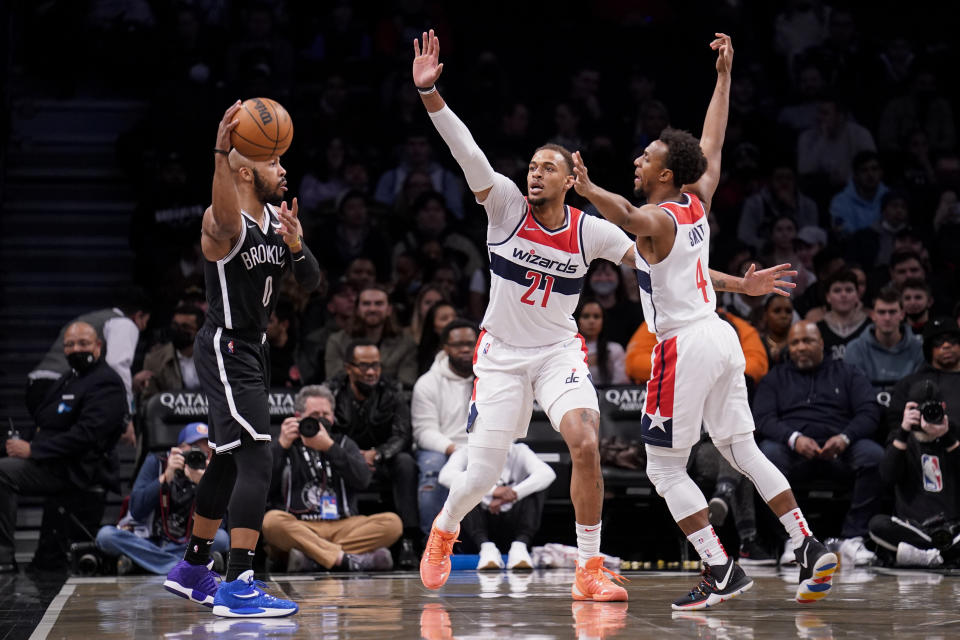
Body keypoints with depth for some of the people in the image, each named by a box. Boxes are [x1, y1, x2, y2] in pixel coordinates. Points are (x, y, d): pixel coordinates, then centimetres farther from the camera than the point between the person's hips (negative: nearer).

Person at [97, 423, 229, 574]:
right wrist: (167, 476, -22)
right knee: (105, 535, -28)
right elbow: (136, 511, -14)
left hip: (184, 545, 1)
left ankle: (134, 559, -24)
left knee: (221, 538, -27)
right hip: (144, 541, -1)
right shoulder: (156, 462, -4)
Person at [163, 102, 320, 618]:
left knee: (228, 464, 19)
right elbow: (225, 218, -46)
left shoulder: (276, 220, 8)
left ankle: (191, 570, 34)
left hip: (252, 349, 10)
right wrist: (220, 153, -61)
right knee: (257, 462, -19)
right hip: (225, 351, -10)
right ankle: (238, 587, -22)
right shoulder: (224, 221, -19)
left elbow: (310, 282, 8)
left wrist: (296, 245, -14)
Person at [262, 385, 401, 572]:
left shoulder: (343, 443, 23)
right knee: (271, 521, -36)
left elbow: (362, 480, 2)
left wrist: (329, 447, -6)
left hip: (342, 527, 3)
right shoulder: (283, 446, 16)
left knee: (392, 522, -23)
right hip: (297, 527, -2)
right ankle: (347, 560, -41)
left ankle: (312, 557, -34)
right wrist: (282, 445, -6)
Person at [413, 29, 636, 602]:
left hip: (559, 351, 1)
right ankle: (444, 531, 34)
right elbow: (467, 152, -21)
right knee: (483, 473, -3)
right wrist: (429, 93, -35)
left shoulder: (591, 232, -6)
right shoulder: (506, 204, -9)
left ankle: (590, 571, -13)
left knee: (586, 445, -24)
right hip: (502, 354, 0)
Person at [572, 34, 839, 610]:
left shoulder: (655, 221, -13)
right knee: (742, 450, 15)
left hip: (686, 346, -8)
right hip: (722, 339, 8)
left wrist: (590, 192, -55)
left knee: (665, 469, 1)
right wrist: (724, 75, 27)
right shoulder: (697, 203, 7)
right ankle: (812, 549, 8)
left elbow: (628, 216, -39)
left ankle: (723, 573, -5)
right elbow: (713, 142, 21)